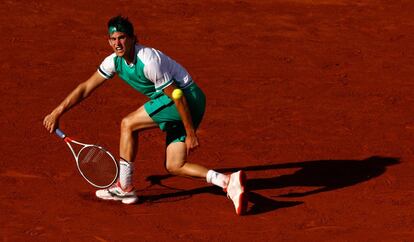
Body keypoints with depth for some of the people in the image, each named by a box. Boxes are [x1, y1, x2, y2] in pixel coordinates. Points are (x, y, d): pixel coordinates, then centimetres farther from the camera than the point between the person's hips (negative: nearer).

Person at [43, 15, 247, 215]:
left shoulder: (148, 61, -24)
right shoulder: (115, 61, 2)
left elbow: (177, 96, -21)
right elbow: (86, 88, 8)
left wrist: (191, 133, -19)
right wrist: (57, 113, 4)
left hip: (189, 98, -9)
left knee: (128, 124, -8)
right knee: (174, 166, 5)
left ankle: (124, 188, 0)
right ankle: (228, 181, -6)